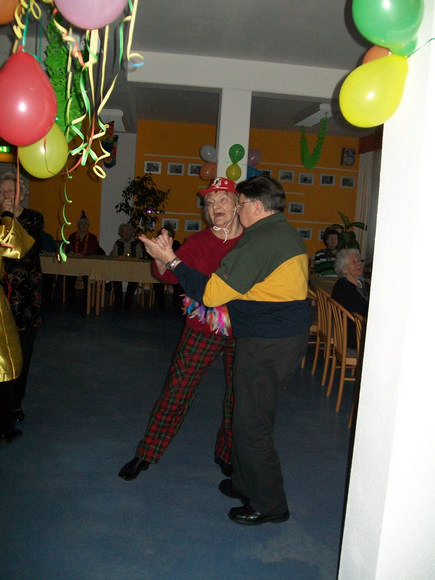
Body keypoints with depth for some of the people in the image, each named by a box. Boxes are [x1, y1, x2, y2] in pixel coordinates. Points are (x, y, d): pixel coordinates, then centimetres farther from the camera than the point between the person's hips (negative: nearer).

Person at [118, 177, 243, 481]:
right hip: (202, 329, 0)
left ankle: (228, 455, 34)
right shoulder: (198, 242, 2)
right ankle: (146, 454, 20)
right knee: (176, 391, 3)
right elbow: (170, 276, -4)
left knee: (239, 397, 10)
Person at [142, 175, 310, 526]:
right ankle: (246, 484, 37)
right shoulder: (287, 235, 13)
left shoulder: (260, 241, -19)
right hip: (290, 337, 10)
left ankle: (268, 504, 16)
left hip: (266, 345, -10)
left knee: (252, 425, 2)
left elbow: (211, 292, -21)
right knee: (253, 417, 21)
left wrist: (171, 260, -12)